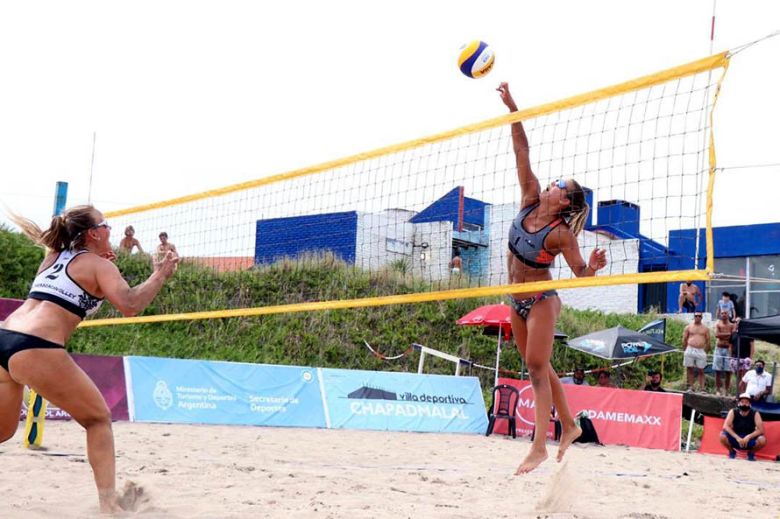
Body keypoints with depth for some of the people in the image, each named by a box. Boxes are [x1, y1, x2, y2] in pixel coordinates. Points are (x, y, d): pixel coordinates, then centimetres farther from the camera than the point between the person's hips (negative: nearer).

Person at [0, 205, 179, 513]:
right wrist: (160, 275, 2)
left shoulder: (53, 258, 24)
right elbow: (129, 305, -10)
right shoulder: (99, 265, 3)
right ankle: (108, 503, -2)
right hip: (35, 349, -7)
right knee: (98, 418, 6)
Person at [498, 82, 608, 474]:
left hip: (541, 301, -7)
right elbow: (522, 154, -6)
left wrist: (593, 266, -36)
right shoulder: (530, 202, -4)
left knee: (537, 368, -11)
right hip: (517, 302, 7)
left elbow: (581, 273, -13)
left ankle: (539, 447, -10)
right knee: (539, 368, 14)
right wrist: (512, 108, -9)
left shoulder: (561, 234, -18)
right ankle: (569, 425, 28)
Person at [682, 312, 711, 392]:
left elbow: (708, 341, 10)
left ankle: (702, 388, -1)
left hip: (701, 351, -1)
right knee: (689, 369, 1)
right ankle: (690, 387, 6)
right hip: (690, 350, 1)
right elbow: (684, 339, 11)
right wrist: (686, 349, 6)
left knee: (701, 371, 0)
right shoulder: (688, 327, 11)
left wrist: (706, 352, 4)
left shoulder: (705, 328, 11)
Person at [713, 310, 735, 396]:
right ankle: (718, 390, 4)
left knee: (728, 371, -3)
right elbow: (717, 334, -9)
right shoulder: (718, 324, 7)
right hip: (719, 349, 0)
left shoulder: (732, 325, 6)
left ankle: (726, 390, 5)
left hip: (728, 349, 0)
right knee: (717, 371, -1)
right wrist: (728, 334, -10)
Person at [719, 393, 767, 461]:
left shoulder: (755, 414, -9)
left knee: (762, 440, -31)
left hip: (749, 441, 0)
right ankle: (732, 451, 3)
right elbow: (726, 426, -18)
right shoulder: (733, 412, -8)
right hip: (735, 439, 0)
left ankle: (751, 453, 3)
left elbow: (761, 430, -17)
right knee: (722, 435, -29)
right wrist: (737, 438, -30)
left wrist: (748, 437, -31)